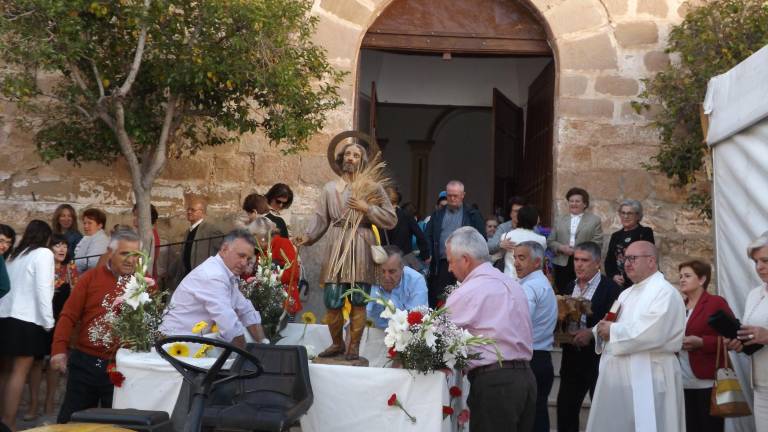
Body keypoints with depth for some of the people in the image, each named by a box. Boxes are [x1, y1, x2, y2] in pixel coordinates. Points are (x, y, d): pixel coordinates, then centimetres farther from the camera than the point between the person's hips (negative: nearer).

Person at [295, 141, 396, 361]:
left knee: (358, 302, 0)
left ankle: (354, 346, 14)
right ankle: (337, 344, 18)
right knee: (332, 302, -2)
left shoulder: (373, 187, 6)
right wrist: (309, 236, -12)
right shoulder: (329, 188, 10)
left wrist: (367, 208, -10)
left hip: (362, 251, -1)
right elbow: (321, 219, 4)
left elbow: (391, 219, 1)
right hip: (337, 248, 1)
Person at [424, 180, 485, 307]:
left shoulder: (473, 215, 8)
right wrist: (428, 254, -5)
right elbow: (428, 236, 10)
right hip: (441, 264, 2)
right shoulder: (437, 215, 15)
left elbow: (481, 239, 4)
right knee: (437, 300, 1)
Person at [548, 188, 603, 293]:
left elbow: (597, 244, -1)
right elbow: (550, 241, 14)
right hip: (562, 264, 3)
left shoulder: (594, 220, 8)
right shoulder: (560, 220, 18)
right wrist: (561, 248, -7)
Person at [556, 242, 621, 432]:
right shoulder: (570, 287, 12)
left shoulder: (610, 288, -8)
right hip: (572, 358, 6)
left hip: (598, 359, -6)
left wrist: (591, 333, -23)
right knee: (565, 409, 8)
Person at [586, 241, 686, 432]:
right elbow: (610, 330, 21)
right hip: (617, 376, 8)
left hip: (647, 379, -8)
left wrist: (613, 330, -12)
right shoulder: (626, 294, 20)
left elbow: (652, 333, -23)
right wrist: (603, 329, -3)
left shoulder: (664, 292, -8)